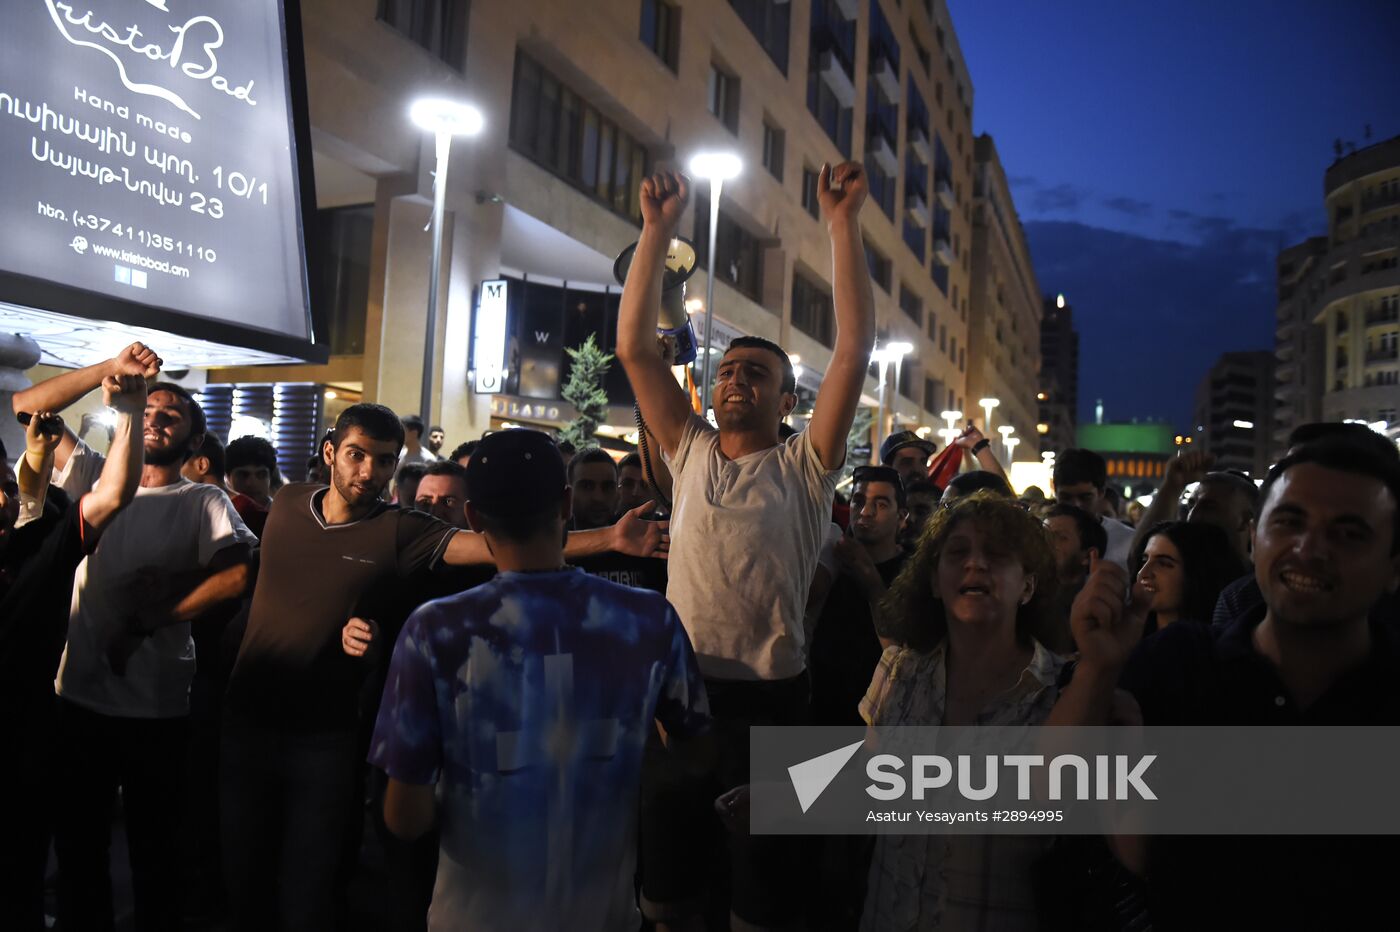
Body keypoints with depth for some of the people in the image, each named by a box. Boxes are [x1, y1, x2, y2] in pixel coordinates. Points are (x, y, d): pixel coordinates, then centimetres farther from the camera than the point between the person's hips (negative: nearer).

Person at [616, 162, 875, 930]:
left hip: (770, 697, -2)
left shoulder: (805, 468, -1)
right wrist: (659, 228, -3)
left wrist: (843, 221, -12)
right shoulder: (691, 453, 6)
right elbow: (633, 345, 1)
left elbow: (855, 348, -10)